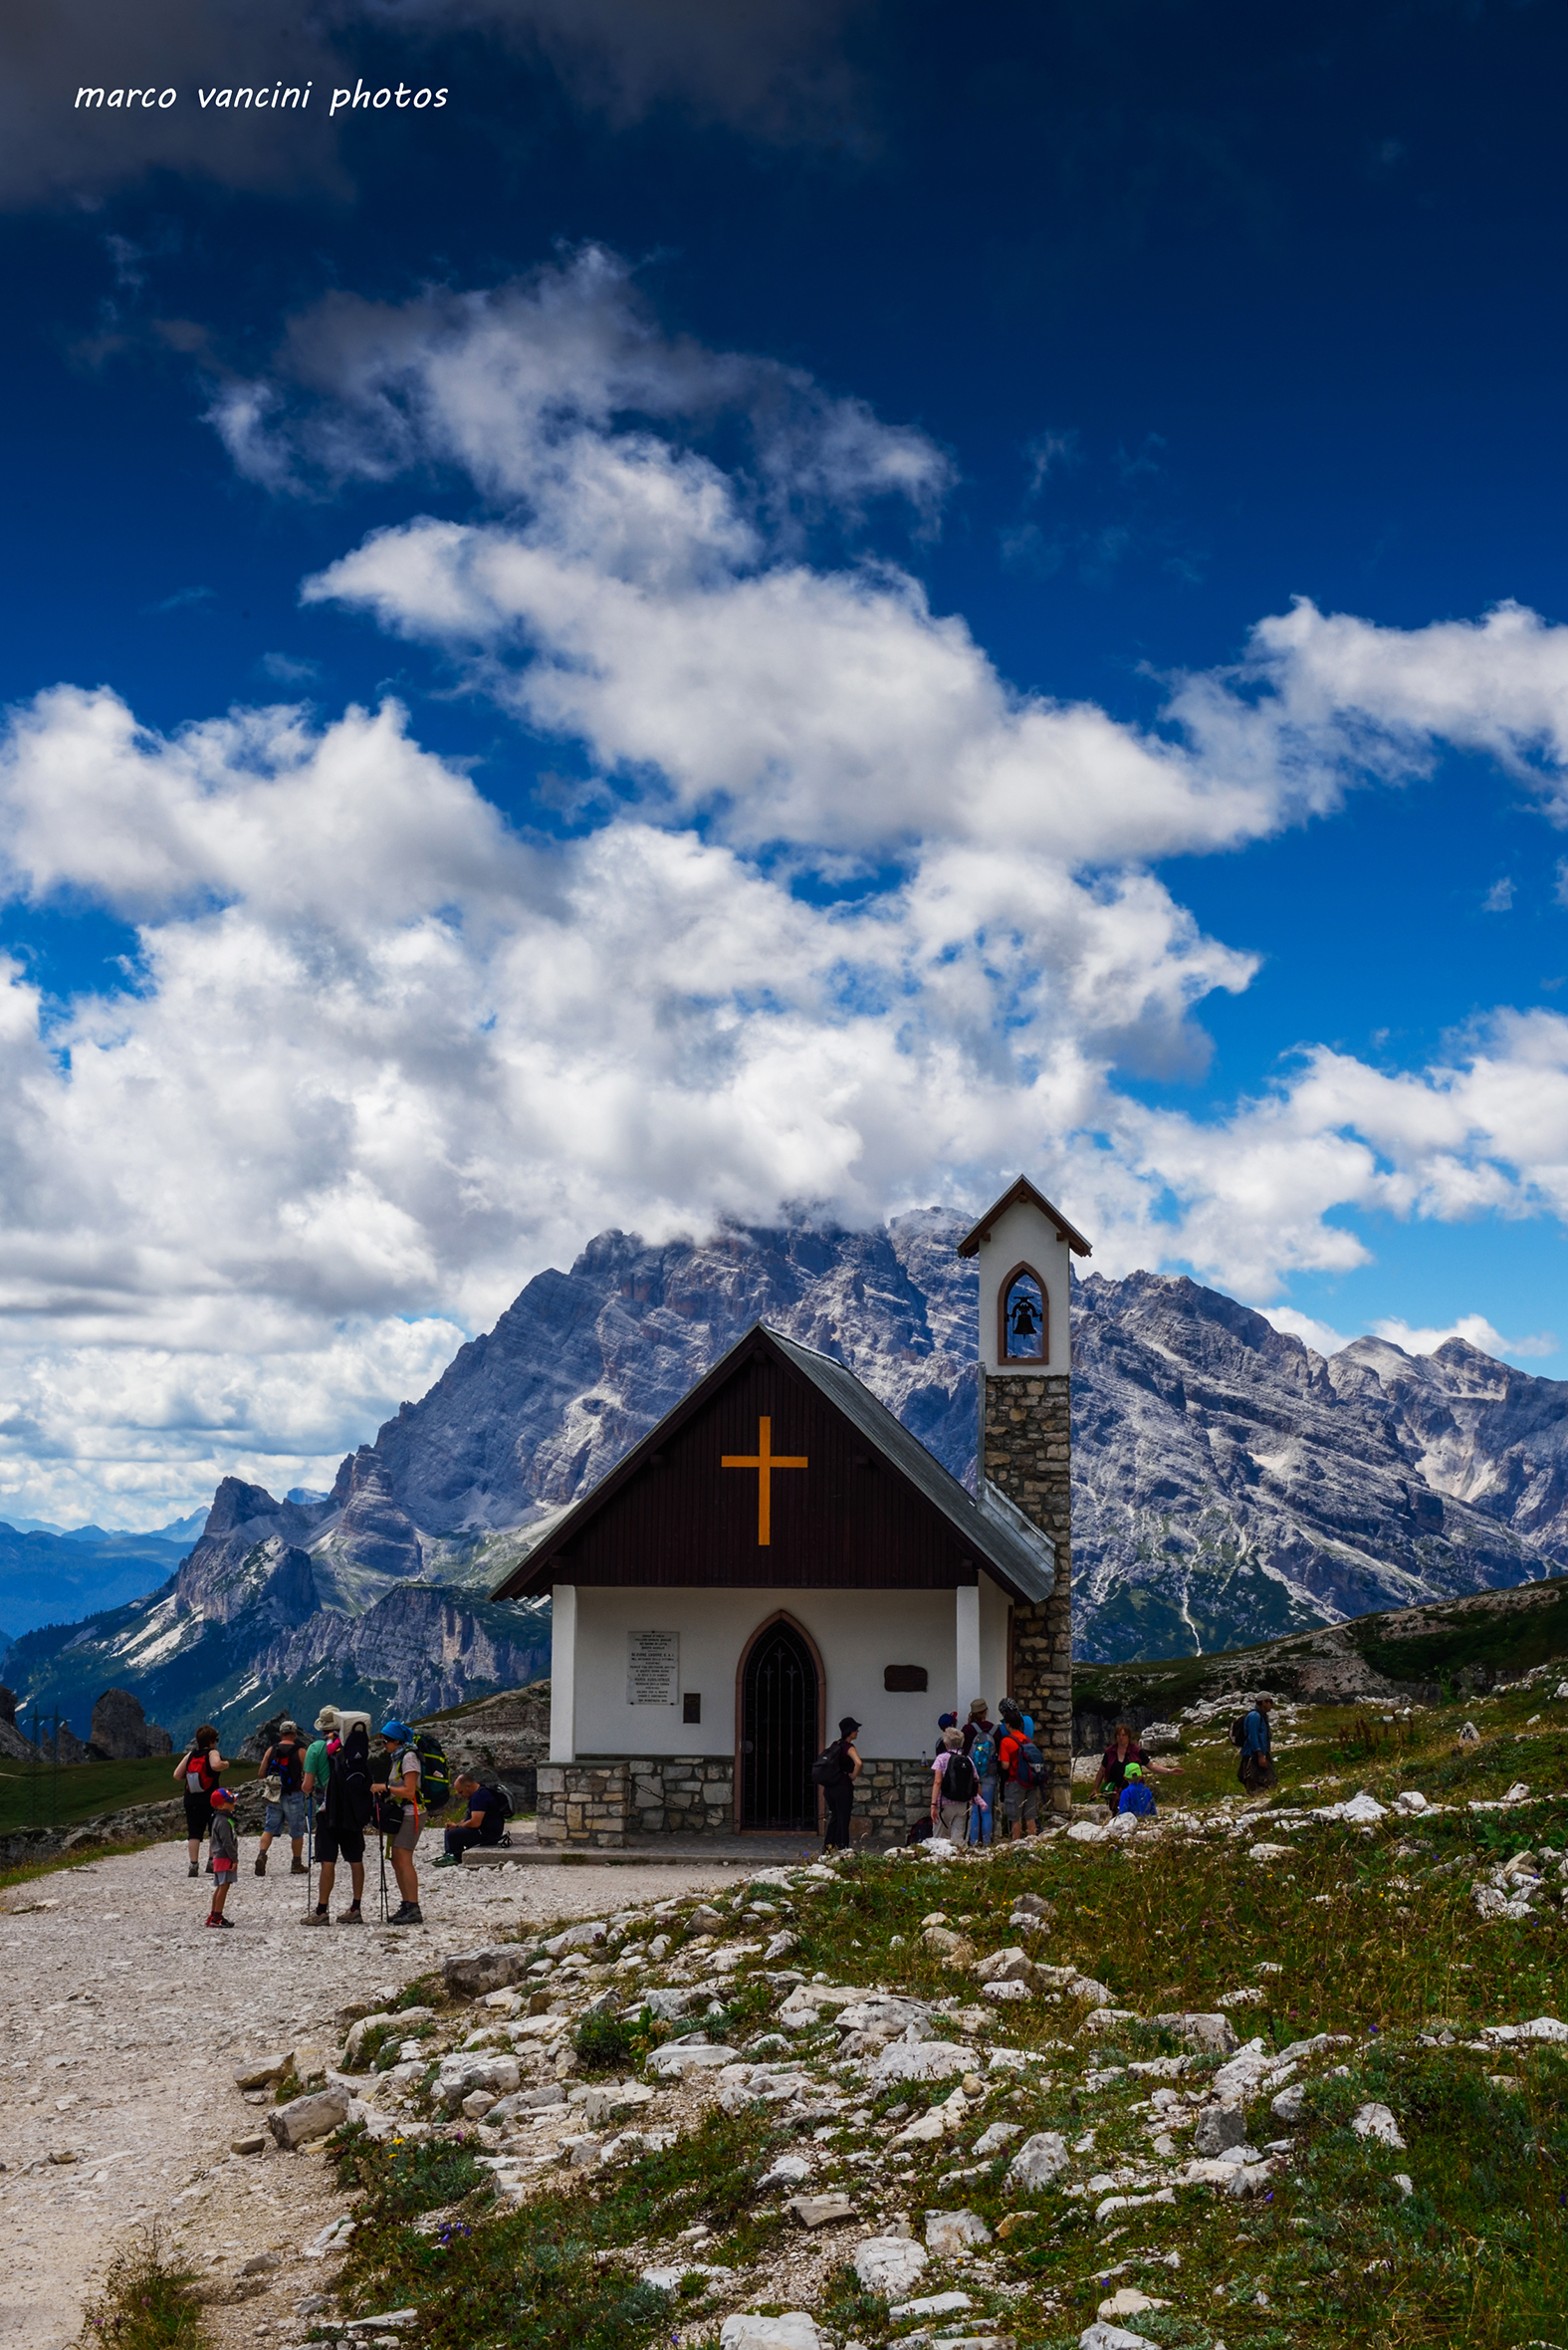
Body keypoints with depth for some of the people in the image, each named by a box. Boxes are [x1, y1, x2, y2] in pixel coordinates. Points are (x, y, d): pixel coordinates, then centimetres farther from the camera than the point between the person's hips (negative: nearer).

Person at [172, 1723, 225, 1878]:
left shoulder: (190, 1755, 8)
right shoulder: (212, 1753, -6)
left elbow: (177, 1774, 5)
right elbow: (215, 1765, -29)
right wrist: (224, 1764, -9)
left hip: (191, 1800, 4)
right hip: (211, 1799, -4)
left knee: (194, 1834, 4)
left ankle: (194, 1865, -5)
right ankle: (212, 1863, 2)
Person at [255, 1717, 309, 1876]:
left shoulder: (271, 1750, 2)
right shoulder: (300, 1752, -6)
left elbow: (261, 1774, 4)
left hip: (274, 1796, 2)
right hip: (293, 1796, -2)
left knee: (269, 1828, 7)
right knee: (297, 1832, 10)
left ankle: (261, 1855, -17)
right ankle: (297, 1865, 17)